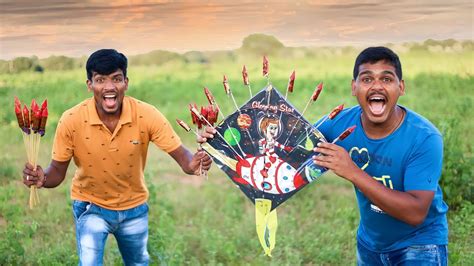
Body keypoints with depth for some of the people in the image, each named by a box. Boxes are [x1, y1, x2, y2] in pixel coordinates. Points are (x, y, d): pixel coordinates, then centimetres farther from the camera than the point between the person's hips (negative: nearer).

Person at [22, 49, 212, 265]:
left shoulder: (147, 115, -24)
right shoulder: (71, 120, -24)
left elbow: (181, 156, -20)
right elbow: (57, 172, -14)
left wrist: (193, 164, -43)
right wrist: (42, 178, -37)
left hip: (134, 207, 2)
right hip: (91, 206, -2)